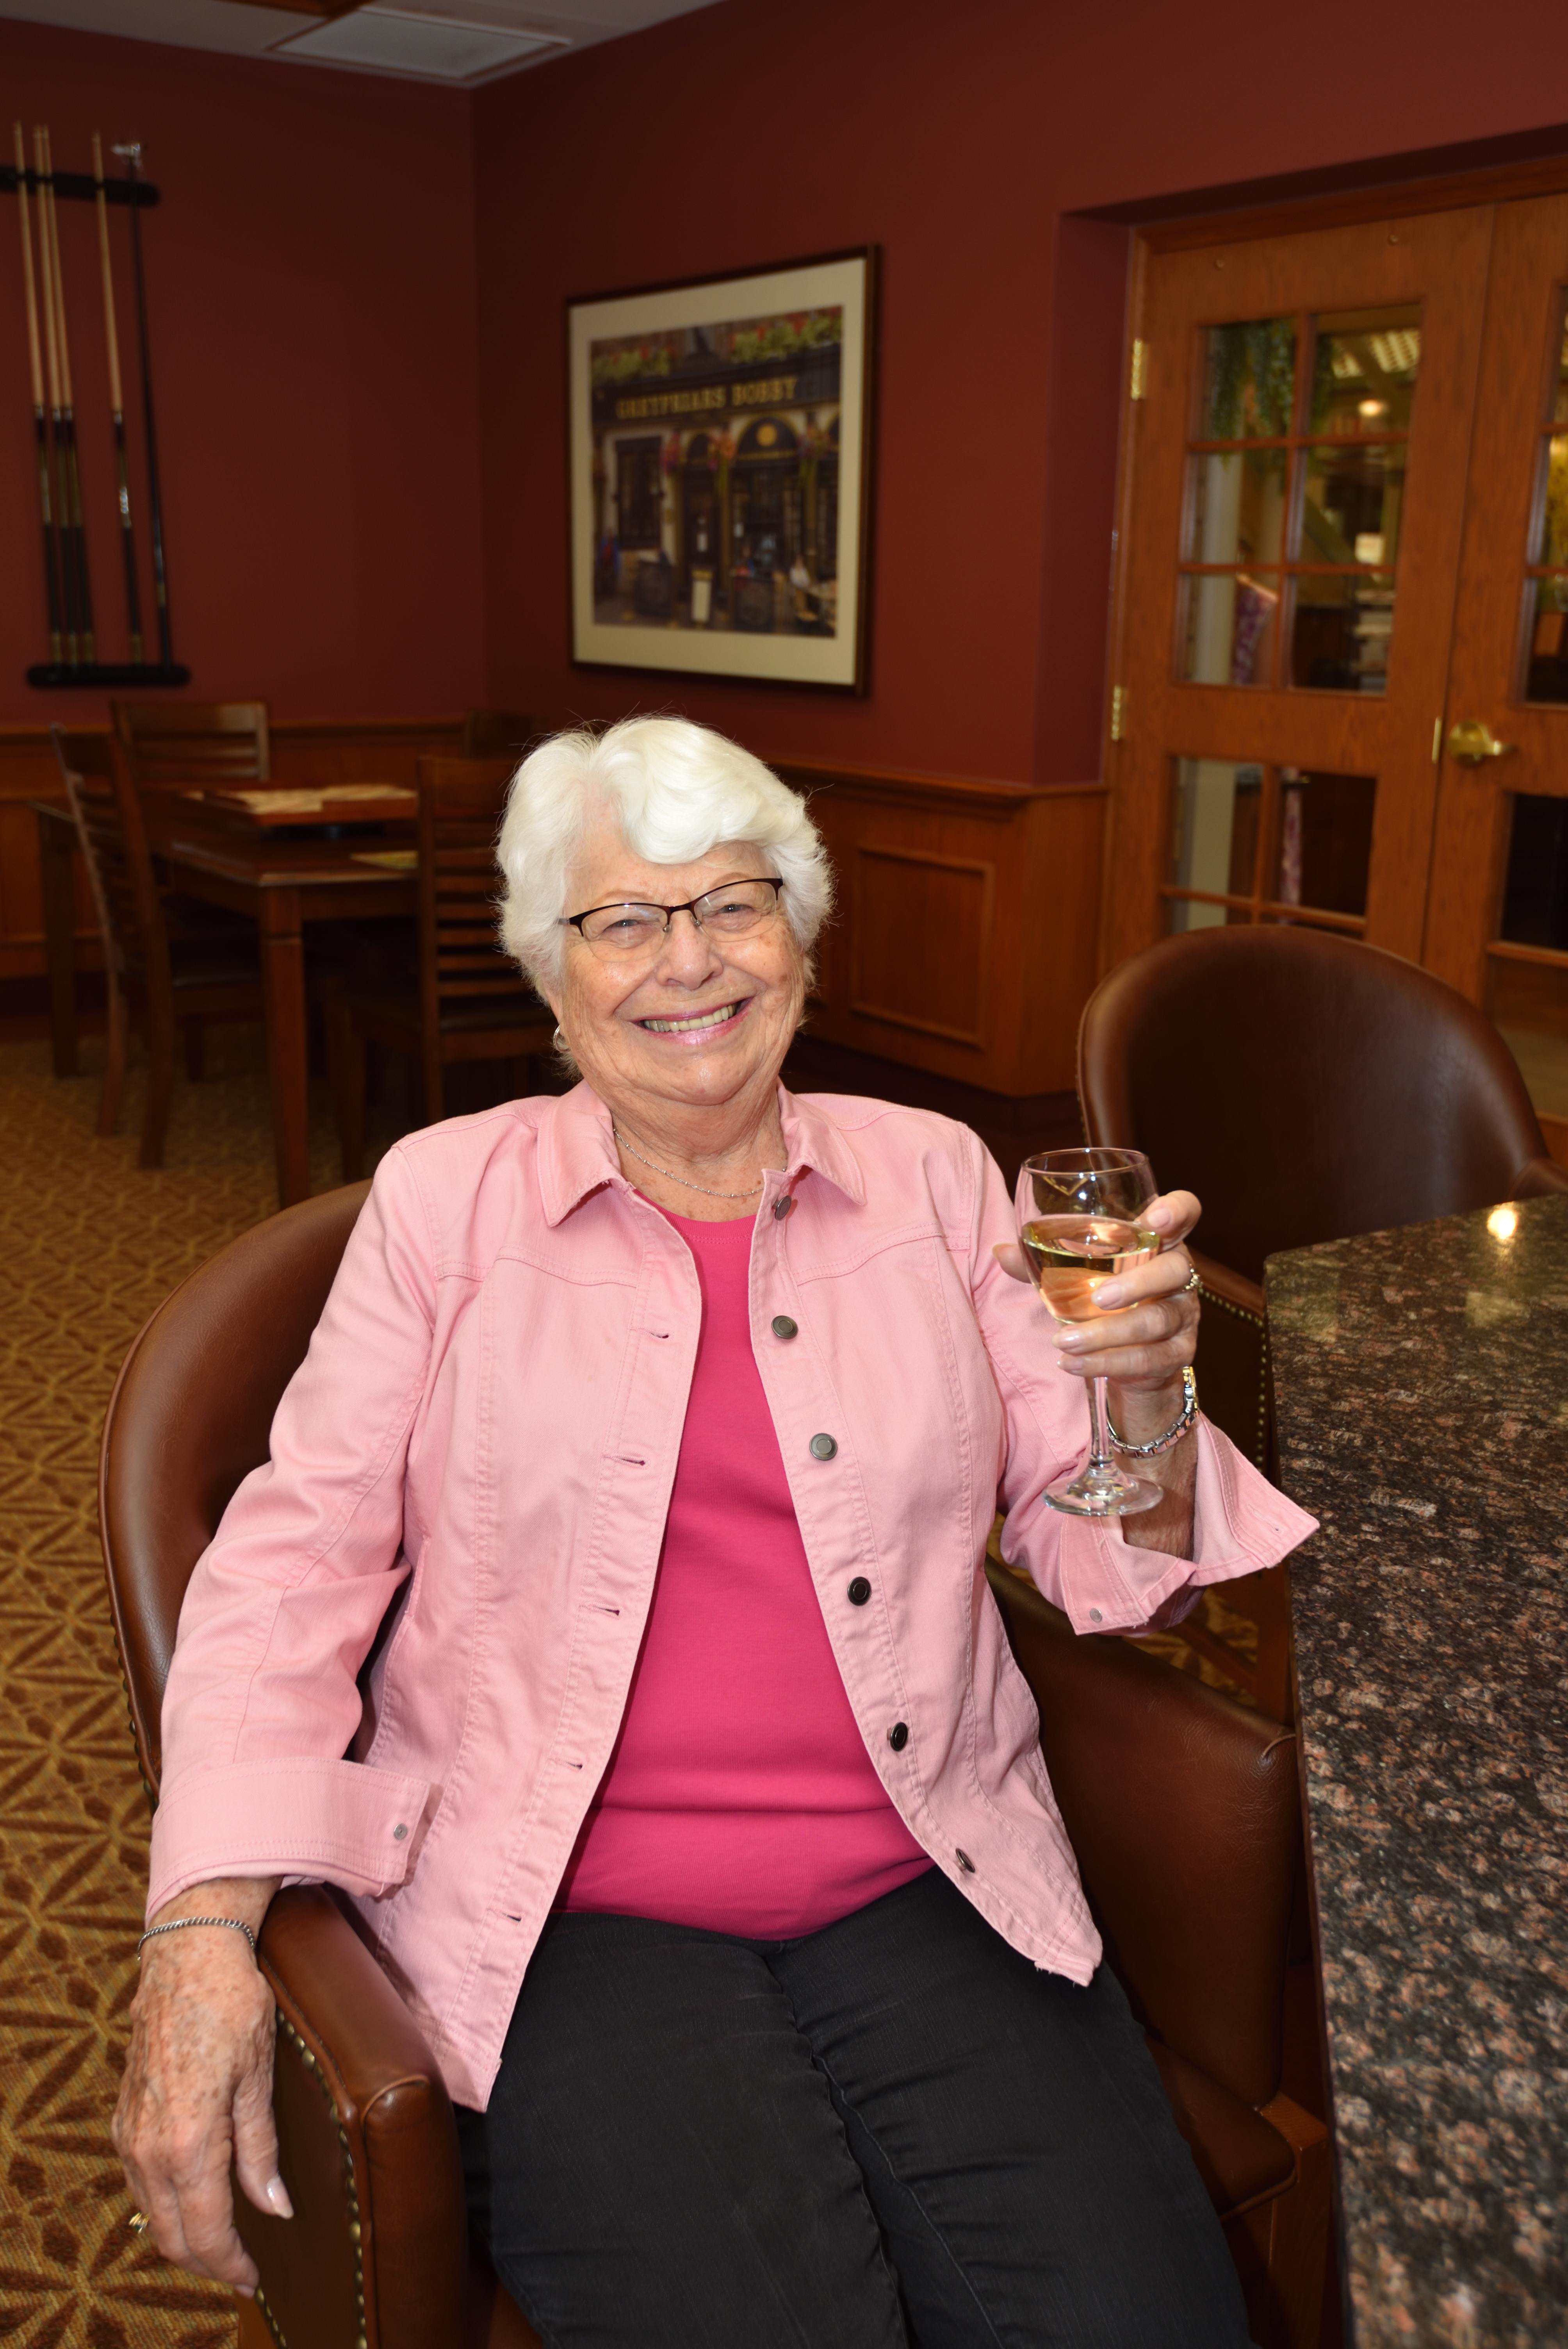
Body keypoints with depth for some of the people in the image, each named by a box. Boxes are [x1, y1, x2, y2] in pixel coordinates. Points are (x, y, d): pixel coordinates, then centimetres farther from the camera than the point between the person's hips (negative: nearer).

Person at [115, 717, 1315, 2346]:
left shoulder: (931, 1176, 8)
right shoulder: (445, 1197, 3)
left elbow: (1101, 1563, 10)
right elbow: (296, 1557, 1)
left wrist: (1142, 1401, -13)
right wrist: (204, 1931, -11)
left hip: (921, 1890, 2)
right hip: (562, 1910, -1)